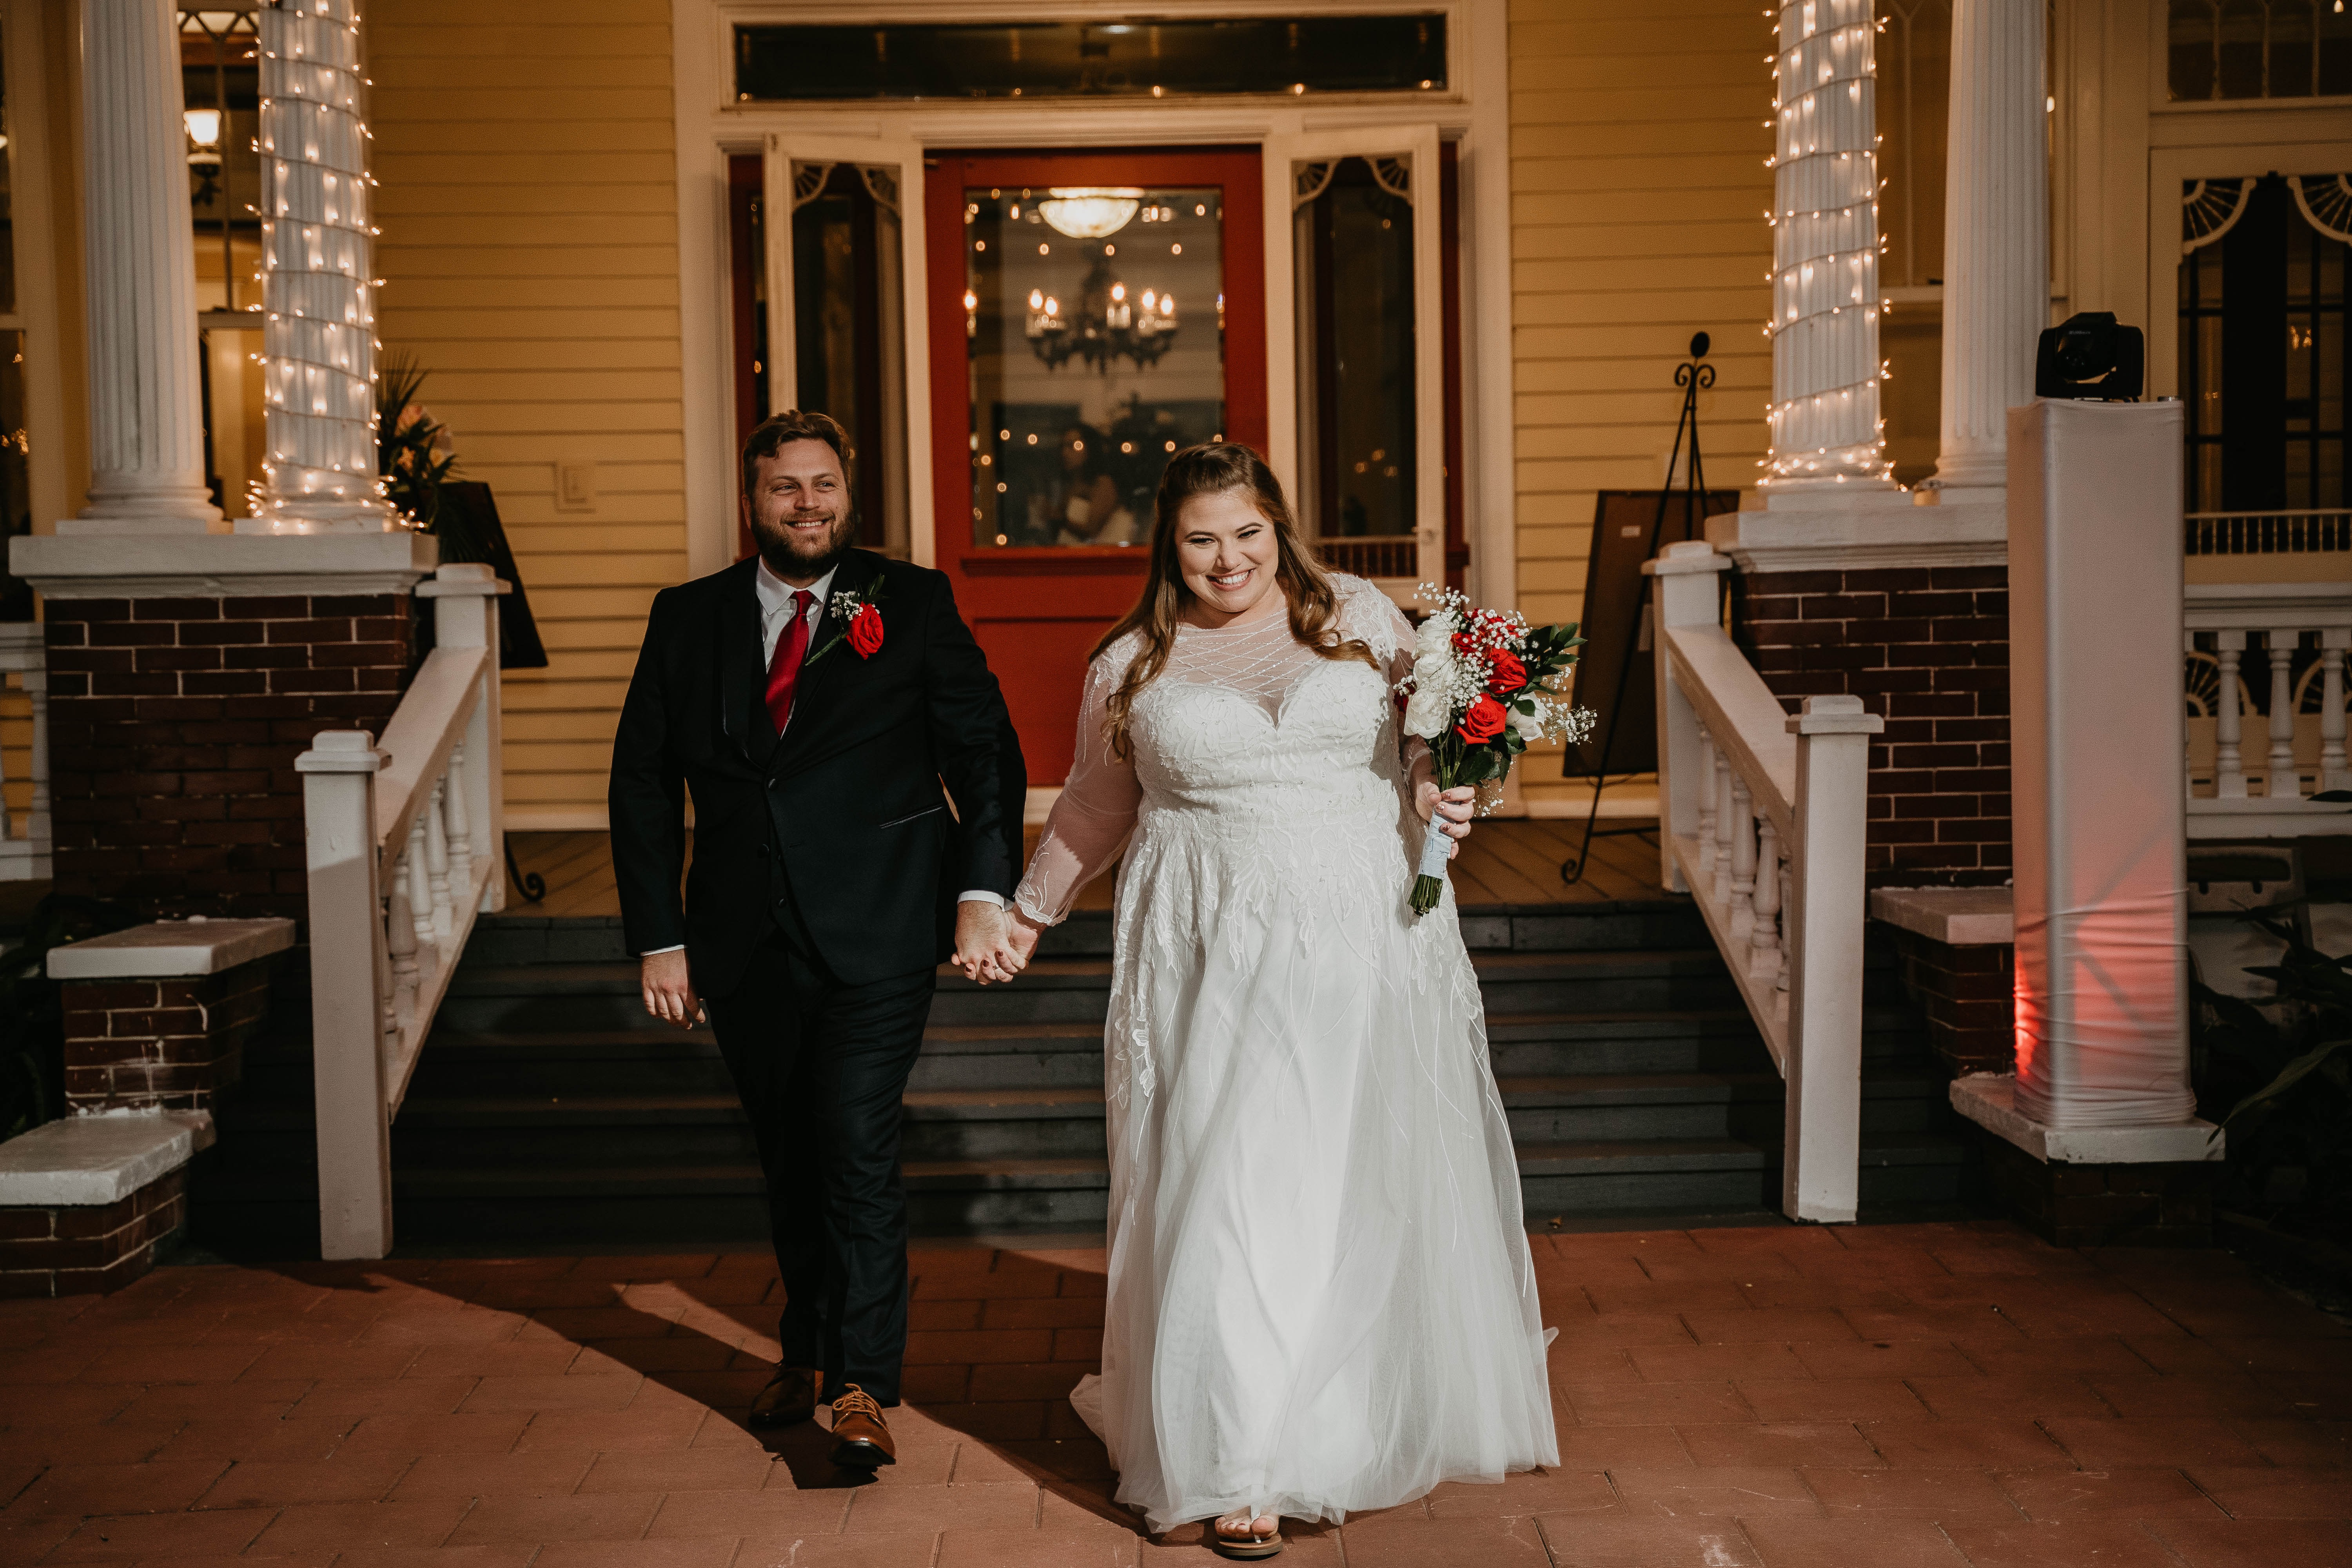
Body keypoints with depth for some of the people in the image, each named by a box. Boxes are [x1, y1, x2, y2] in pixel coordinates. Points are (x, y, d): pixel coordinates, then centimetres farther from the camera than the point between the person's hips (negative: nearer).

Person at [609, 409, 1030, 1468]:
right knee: (787, 1156, 14)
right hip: (745, 946, 3)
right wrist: (658, 937, 3)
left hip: (874, 937, -3)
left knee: (857, 1150, -9)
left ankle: (863, 1384, 2)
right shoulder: (687, 618, 8)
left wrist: (983, 892, -12)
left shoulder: (912, 603, 1)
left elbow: (985, 748, -1)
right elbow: (642, 782, 9)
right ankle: (809, 1353, 33)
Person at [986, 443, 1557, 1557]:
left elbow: (1430, 739, 15)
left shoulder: (1360, 617, 5)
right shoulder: (1131, 667, 5)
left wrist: (1435, 795, -6)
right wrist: (1026, 914, 24)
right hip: (1214, 963, -1)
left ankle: (1379, 1419, 32)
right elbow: (1094, 812, 18)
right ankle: (1239, 1469, 6)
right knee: (1231, 1190, -4)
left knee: (1372, 1184, 9)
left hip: (1367, 950, 2)